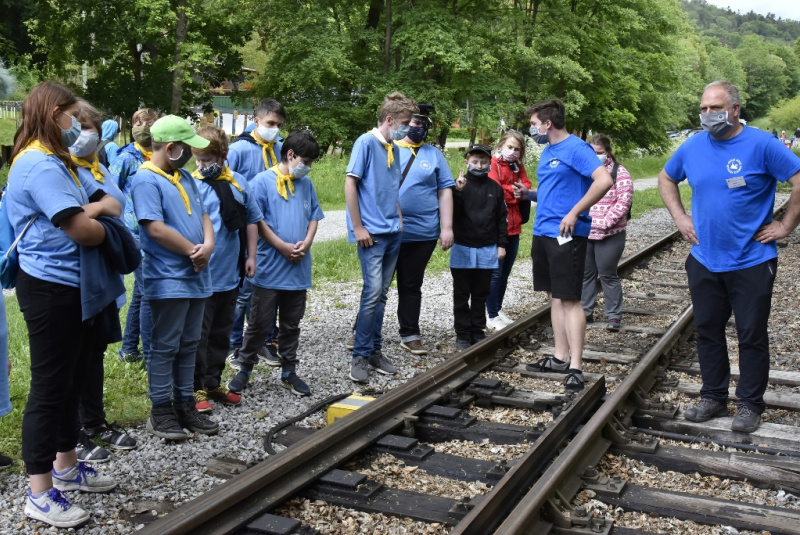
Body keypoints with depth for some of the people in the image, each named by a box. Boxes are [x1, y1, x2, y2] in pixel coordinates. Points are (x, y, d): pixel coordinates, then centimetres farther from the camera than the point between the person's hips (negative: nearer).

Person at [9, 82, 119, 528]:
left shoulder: (59, 162, 15)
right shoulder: (39, 164, -18)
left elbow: (111, 202, 16)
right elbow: (82, 230, -24)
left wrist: (97, 208, -6)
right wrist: (102, 226, -2)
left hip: (73, 286, 11)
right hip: (50, 288, -10)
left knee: (73, 379, 18)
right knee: (50, 386, -3)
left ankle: (66, 467, 32)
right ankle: (41, 494, 8)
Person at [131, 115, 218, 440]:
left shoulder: (184, 177, 14)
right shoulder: (146, 180, -13)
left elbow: (202, 215, 13)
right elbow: (156, 229, -21)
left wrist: (208, 245, -7)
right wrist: (193, 251, -12)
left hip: (195, 276, 8)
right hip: (167, 278, -8)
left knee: (188, 345, 14)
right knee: (165, 346, 1)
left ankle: (185, 404, 23)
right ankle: (161, 410, 11)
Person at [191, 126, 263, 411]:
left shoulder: (239, 183, 3)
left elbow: (251, 220, 10)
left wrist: (250, 256, 9)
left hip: (230, 273, 5)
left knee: (221, 333, 16)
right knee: (198, 334, 4)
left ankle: (213, 383, 30)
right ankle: (196, 387, 16)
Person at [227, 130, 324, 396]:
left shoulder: (306, 184, 9)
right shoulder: (263, 181, -7)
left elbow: (314, 217, 12)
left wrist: (307, 242, -6)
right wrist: (283, 247, -14)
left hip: (298, 269, 5)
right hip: (270, 267, -5)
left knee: (291, 324, 14)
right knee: (259, 324, 4)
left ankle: (289, 372, 25)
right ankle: (245, 369, 19)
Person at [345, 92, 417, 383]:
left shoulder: (394, 149, 14)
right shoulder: (366, 143, -8)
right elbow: (350, 184, -11)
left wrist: (399, 218, 13)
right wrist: (358, 228, -13)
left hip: (393, 233, 7)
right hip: (372, 233, -7)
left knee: (381, 294, 11)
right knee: (373, 291, -11)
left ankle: (375, 350, 20)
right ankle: (360, 355, -1)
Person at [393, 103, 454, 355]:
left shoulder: (434, 154, 8)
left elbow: (445, 191, 7)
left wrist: (447, 228, 0)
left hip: (422, 233, 1)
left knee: (411, 286, 11)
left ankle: (410, 335, 21)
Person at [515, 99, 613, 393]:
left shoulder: (576, 148, -12)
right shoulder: (547, 151, 16)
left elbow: (604, 180, -23)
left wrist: (574, 214, -23)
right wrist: (530, 194, 8)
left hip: (566, 234, -9)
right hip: (543, 233, 9)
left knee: (569, 299, -7)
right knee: (554, 297, 13)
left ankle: (575, 368, -4)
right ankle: (561, 357, 22)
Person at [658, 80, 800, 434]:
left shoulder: (761, 145, -11)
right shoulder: (692, 147, 2)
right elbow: (666, 179, 20)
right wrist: (679, 216, 10)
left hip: (751, 262, -4)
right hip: (704, 261, 5)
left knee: (752, 335, 5)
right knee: (707, 330, 12)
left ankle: (750, 405, 18)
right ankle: (713, 397, 27)